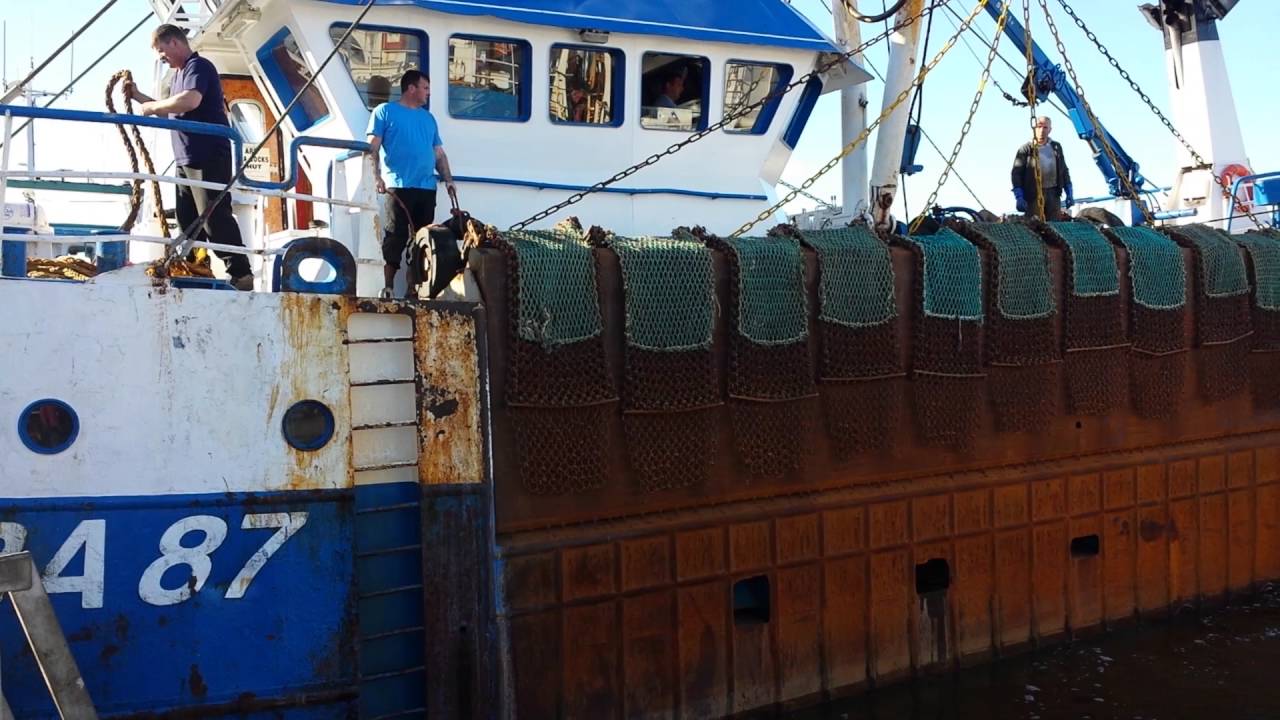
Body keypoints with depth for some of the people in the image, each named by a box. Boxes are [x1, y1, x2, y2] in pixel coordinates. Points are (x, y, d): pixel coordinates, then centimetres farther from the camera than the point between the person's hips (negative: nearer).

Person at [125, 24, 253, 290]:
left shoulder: (198, 66, -9)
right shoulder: (179, 74, 21)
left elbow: (190, 100, -27)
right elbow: (171, 110, 29)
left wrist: (152, 106, -15)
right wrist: (138, 96, 20)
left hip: (208, 157, -10)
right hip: (187, 159, 10)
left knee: (214, 218, -13)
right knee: (188, 218, 12)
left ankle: (241, 275, -12)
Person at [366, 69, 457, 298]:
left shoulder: (429, 118, 22)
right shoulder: (385, 111, 6)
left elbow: (439, 153, 22)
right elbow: (373, 147, -1)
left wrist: (448, 179, 9)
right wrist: (376, 176, -13)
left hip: (427, 188, 6)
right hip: (398, 186, -6)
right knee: (396, 237, -9)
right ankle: (387, 286, -6)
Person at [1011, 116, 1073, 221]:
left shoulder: (1056, 148, 13)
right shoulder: (1026, 149, -2)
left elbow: (1064, 171, 20)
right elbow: (1016, 174, -7)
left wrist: (1069, 193, 13)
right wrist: (1019, 197, -17)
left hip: (1053, 193, 5)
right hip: (1034, 195, -5)